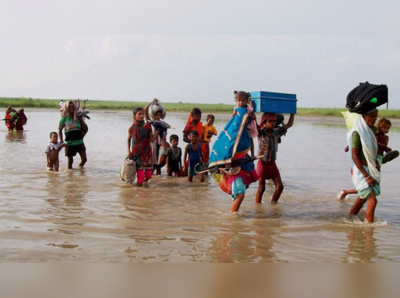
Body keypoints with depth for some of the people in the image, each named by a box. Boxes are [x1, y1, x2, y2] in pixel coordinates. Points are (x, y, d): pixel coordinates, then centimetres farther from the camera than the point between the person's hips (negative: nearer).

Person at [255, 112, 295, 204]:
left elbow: (289, 124, 11)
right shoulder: (260, 133, -7)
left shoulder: (276, 132, 6)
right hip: (263, 163, -5)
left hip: (272, 164, 5)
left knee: (279, 186, 2)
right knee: (261, 188, 1)